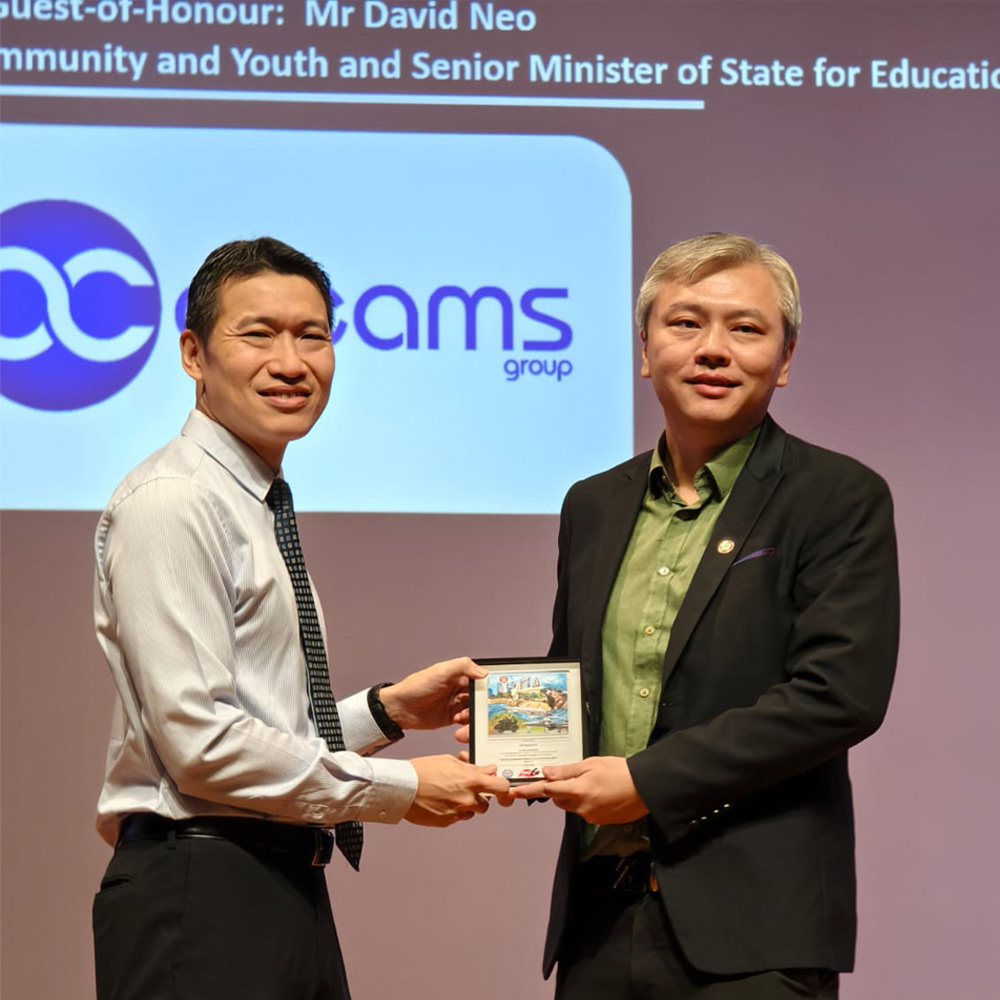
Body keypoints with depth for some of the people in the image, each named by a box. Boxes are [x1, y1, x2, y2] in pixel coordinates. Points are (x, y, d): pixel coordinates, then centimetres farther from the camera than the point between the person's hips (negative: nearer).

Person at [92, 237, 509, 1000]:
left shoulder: (262, 508, 18)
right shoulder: (169, 506, -12)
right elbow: (202, 742, -19)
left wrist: (388, 710, 7)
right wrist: (399, 789, -12)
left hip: (286, 890, 9)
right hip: (200, 905, -9)